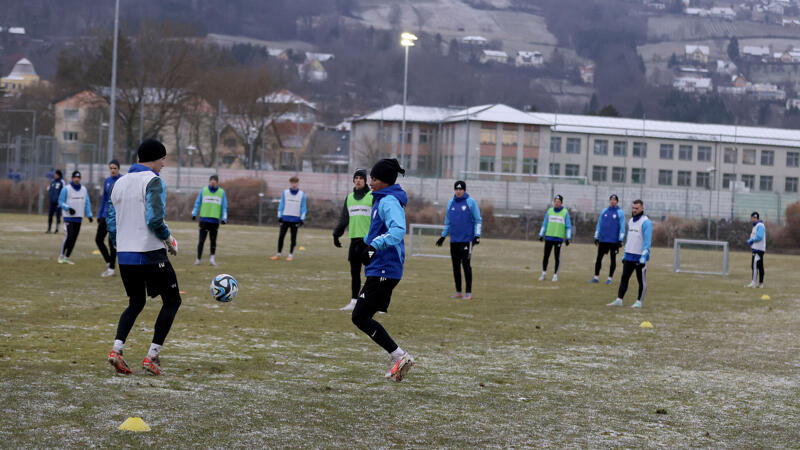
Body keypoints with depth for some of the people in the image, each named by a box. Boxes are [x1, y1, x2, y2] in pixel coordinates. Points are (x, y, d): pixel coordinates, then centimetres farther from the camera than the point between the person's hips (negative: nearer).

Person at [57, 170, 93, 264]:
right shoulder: (66, 189, -3)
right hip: (68, 217, -5)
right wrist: (68, 208, -18)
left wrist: (89, 214, 4)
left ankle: (67, 257, 12)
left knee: (74, 238, 4)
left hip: (79, 218, 5)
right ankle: (61, 256, -1)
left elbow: (87, 203, 13)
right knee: (69, 236, -14)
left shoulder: (84, 189, 11)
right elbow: (61, 201, -2)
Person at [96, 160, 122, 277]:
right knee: (98, 239, 3)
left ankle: (111, 268, 8)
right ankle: (108, 262, 20)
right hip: (106, 214, 6)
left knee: (112, 241, -2)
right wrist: (99, 216, 15)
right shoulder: (107, 181, 9)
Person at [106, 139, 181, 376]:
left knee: (135, 303, 22)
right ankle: (152, 357, -1)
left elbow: (111, 224, 14)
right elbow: (154, 220, -20)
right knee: (172, 301, 8)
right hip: (151, 253, -7)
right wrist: (168, 238, -4)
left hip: (125, 256, 7)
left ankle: (117, 348, -1)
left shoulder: (119, 183, 13)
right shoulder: (153, 181, -10)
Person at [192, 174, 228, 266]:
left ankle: (212, 258, 8)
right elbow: (197, 203, 9)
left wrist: (224, 218, 0)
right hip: (204, 219, -1)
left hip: (215, 220, 1)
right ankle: (198, 259, 3)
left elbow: (224, 206, 8)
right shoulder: (203, 191, 6)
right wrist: (194, 214, -1)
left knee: (213, 240, 3)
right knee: (201, 240, -2)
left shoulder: (221, 192, 6)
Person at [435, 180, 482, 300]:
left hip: (466, 239, -5)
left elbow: (477, 220, -1)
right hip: (454, 240, 5)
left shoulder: (471, 202, -2)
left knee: (465, 264, -9)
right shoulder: (450, 203, 11)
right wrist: (443, 236, 15)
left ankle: (468, 292, -5)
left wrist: (477, 235, -10)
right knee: (456, 266, 7)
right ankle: (458, 292, 15)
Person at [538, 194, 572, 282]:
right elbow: (545, 224, 14)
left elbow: (568, 226, 2)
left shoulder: (565, 212, 1)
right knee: (546, 256, 1)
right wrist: (541, 235, 8)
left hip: (559, 238, -2)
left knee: (557, 257, -1)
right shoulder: (549, 211, 8)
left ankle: (555, 275, 7)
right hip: (548, 237, 2)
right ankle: (544, 273, 14)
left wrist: (568, 238, -5)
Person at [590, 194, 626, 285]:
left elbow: (622, 227, -4)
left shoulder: (620, 213, -1)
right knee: (599, 258, 3)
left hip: (614, 240, -3)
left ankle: (610, 278, 11)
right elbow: (599, 225, 14)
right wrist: (596, 237, 9)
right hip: (603, 239, 3)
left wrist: (620, 240, -10)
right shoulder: (604, 211, 10)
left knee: (613, 259, 4)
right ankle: (596, 277, 10)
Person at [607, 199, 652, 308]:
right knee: (624, 278, 4)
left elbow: (647, 241, -15)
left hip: (639, 257, -7)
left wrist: (643, 257, -21)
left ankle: (639, 302, 9)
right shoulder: (631, 221, 15)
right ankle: (619, 300, 5)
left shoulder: (646, 222, -11)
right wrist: (625, 253, 18)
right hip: (629, 256, 7)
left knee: (641, 280, 2)